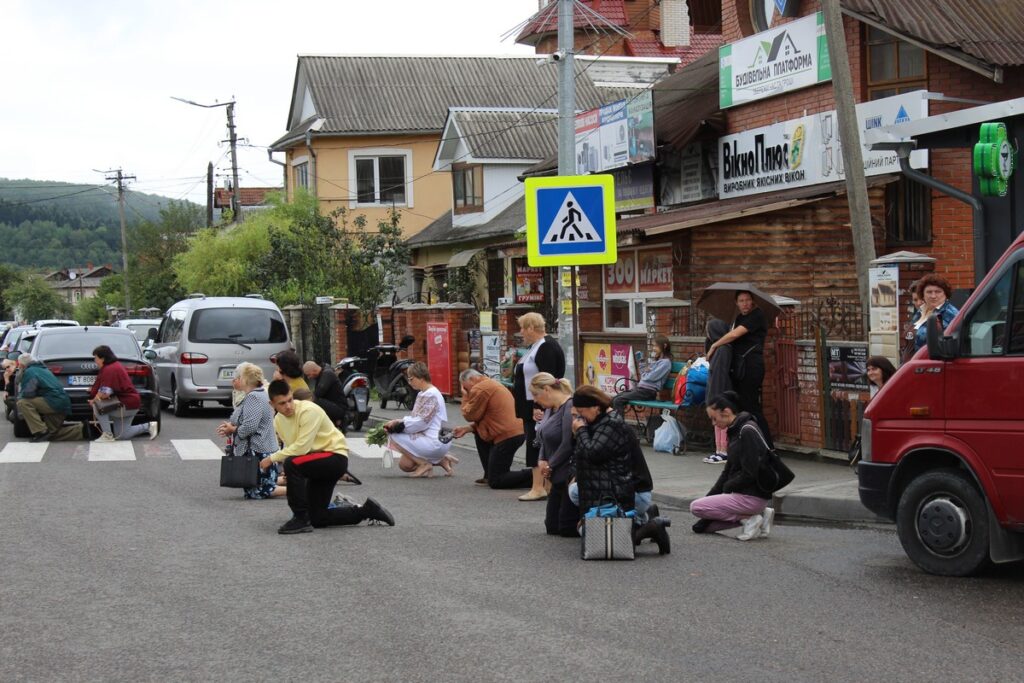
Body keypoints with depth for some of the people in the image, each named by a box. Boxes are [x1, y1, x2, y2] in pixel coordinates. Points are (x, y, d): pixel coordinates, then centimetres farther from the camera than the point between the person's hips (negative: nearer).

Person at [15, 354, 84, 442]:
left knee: (23, 403, -14)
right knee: (52, 435, 17)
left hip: (54, 402, -9)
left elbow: (28, 393, -16)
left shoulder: (29, 372, -6)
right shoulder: (43, 369, 24)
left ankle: (41, 432, -17)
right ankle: (83, 428, 9)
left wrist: (20, 396, 6)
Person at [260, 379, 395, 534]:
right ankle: (366, 510, 22)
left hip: (336, 455, -9)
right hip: (317, 464, 9)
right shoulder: (278, 420, 2)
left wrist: (272, 458, -23)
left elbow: (302, 447, -29)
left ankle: (301, 519, -22)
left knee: (292, 464, -33)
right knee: (317, 519, 6)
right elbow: (290, 448, 8)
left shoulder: (308, 410, -22)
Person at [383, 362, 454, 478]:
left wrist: (398, 425, -16)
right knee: (404, 465, 13)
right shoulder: (422, 394, 14)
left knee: (395, 436, -13)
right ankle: (442, 459, 13)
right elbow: (414, 417, 12)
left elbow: (421, 422, -22)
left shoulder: (431, 395, -17)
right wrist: (397, 422, -4)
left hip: (435, 441, -10)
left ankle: (424, 464, -7)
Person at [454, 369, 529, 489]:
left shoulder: (479, 389, -10)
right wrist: (467, 429, 19)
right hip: (517, 431, 10)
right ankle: (489, 475, 24)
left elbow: (470, 415, -1)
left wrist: (465, 397, 11)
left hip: (507, 436, -10)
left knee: (495, 482, -2)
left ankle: (535, 476, -13)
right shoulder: (491, 384, 22)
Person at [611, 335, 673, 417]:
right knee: (614, 399, -1)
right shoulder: (656, 361, 21)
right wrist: (645, 375, -1)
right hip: (640, 387, 10)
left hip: (649, 391, -10)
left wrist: (643, 376, 5)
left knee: (618, 401, -20)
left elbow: (652, 377, -15)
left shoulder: (665, 362, -8)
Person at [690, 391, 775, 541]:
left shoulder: (747, 432, -18)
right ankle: (760, 514, 7)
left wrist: (727, 487, -5)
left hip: (753, 496, -10)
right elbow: (728, 471, 15)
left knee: (696, 507, -9)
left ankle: (748, 518, -7)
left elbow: (750, 474, -20)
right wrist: (710, 497, 8)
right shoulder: (735, 431, 13)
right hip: (745, 493, 10)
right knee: (703, 526, 10)